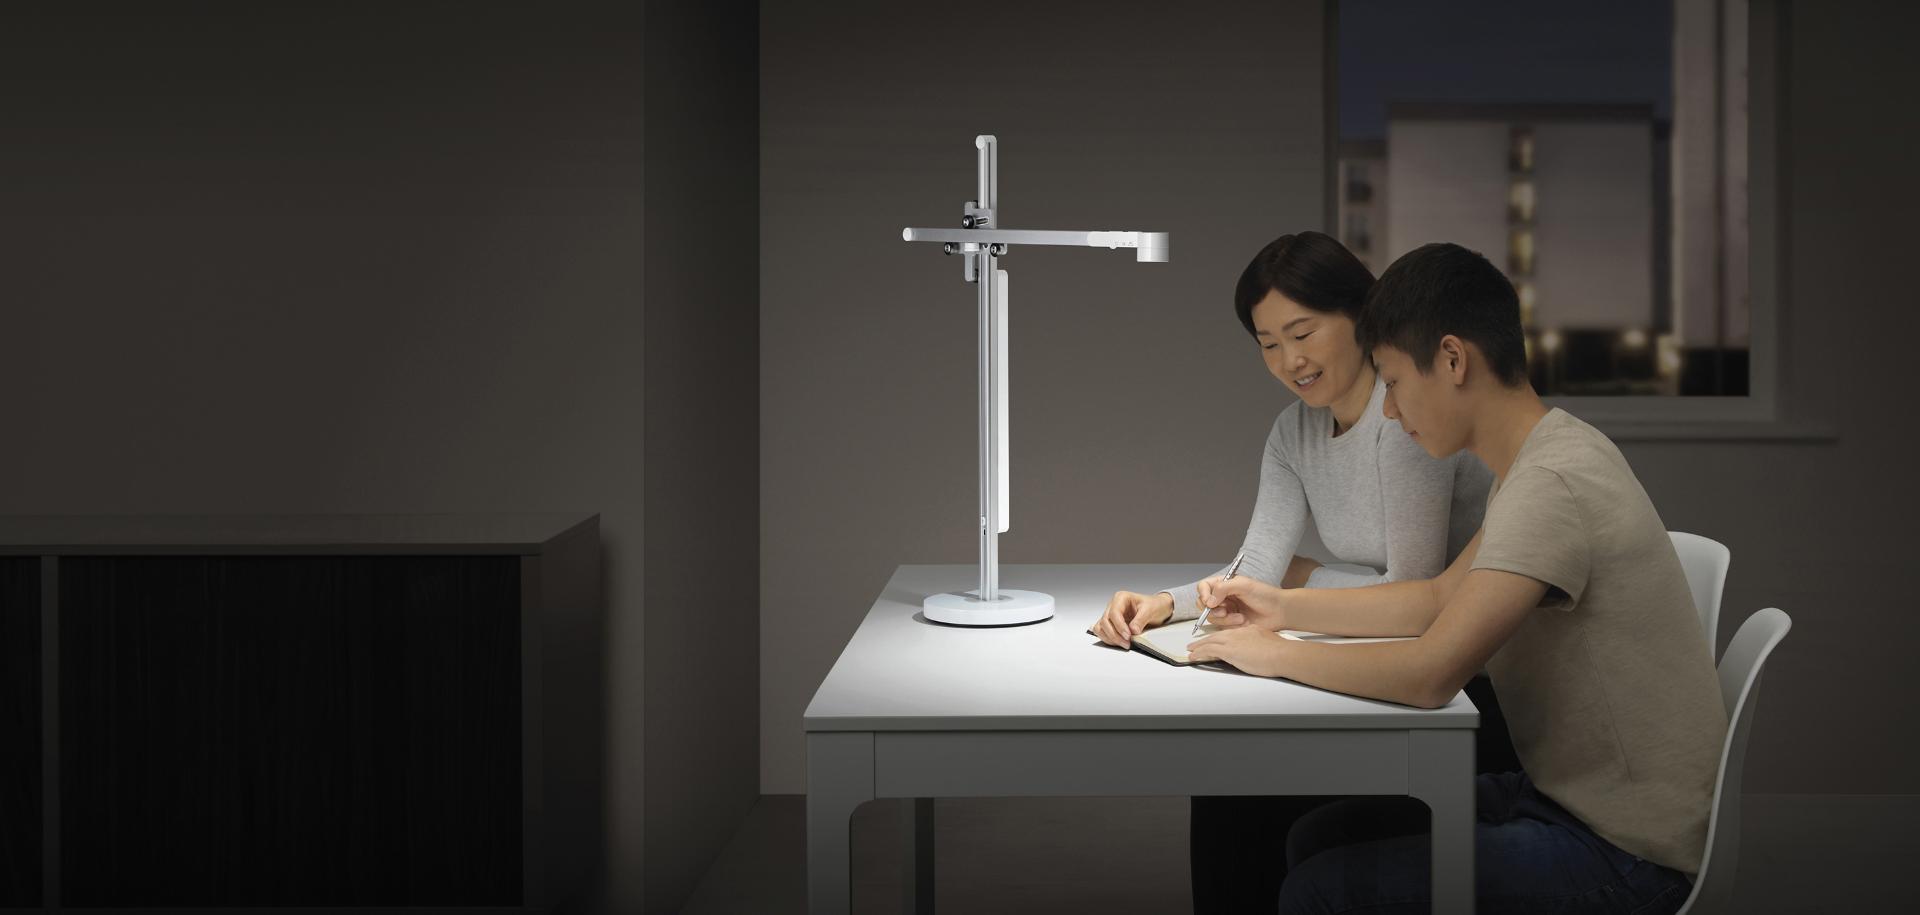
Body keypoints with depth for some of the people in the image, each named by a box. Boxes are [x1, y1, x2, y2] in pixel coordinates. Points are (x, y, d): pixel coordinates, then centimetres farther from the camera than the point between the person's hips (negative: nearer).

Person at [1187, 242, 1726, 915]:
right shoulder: (1548, 454, 8)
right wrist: (1285, 606, 12)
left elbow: (1431, 673, -30)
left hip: (1624, 856, -10)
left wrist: (1276, 655, -15)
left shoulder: (1551, 486, -25)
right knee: (1319, 836, 12)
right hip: (1570, 798, 10)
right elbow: (1442, 598, 20)